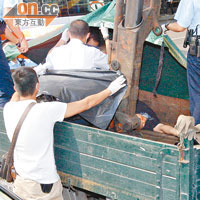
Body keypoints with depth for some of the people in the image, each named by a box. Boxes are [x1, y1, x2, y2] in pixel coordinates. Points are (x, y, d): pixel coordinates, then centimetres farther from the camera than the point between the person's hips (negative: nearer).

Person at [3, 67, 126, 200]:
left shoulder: (8, 109, -9)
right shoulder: (47, 110, -23)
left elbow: (17, 95, 19)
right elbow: (86, 104, -11)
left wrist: (23, 81, 36)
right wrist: (110, 90, 5)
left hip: (20, 182, 5)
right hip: (44, 186, -5)